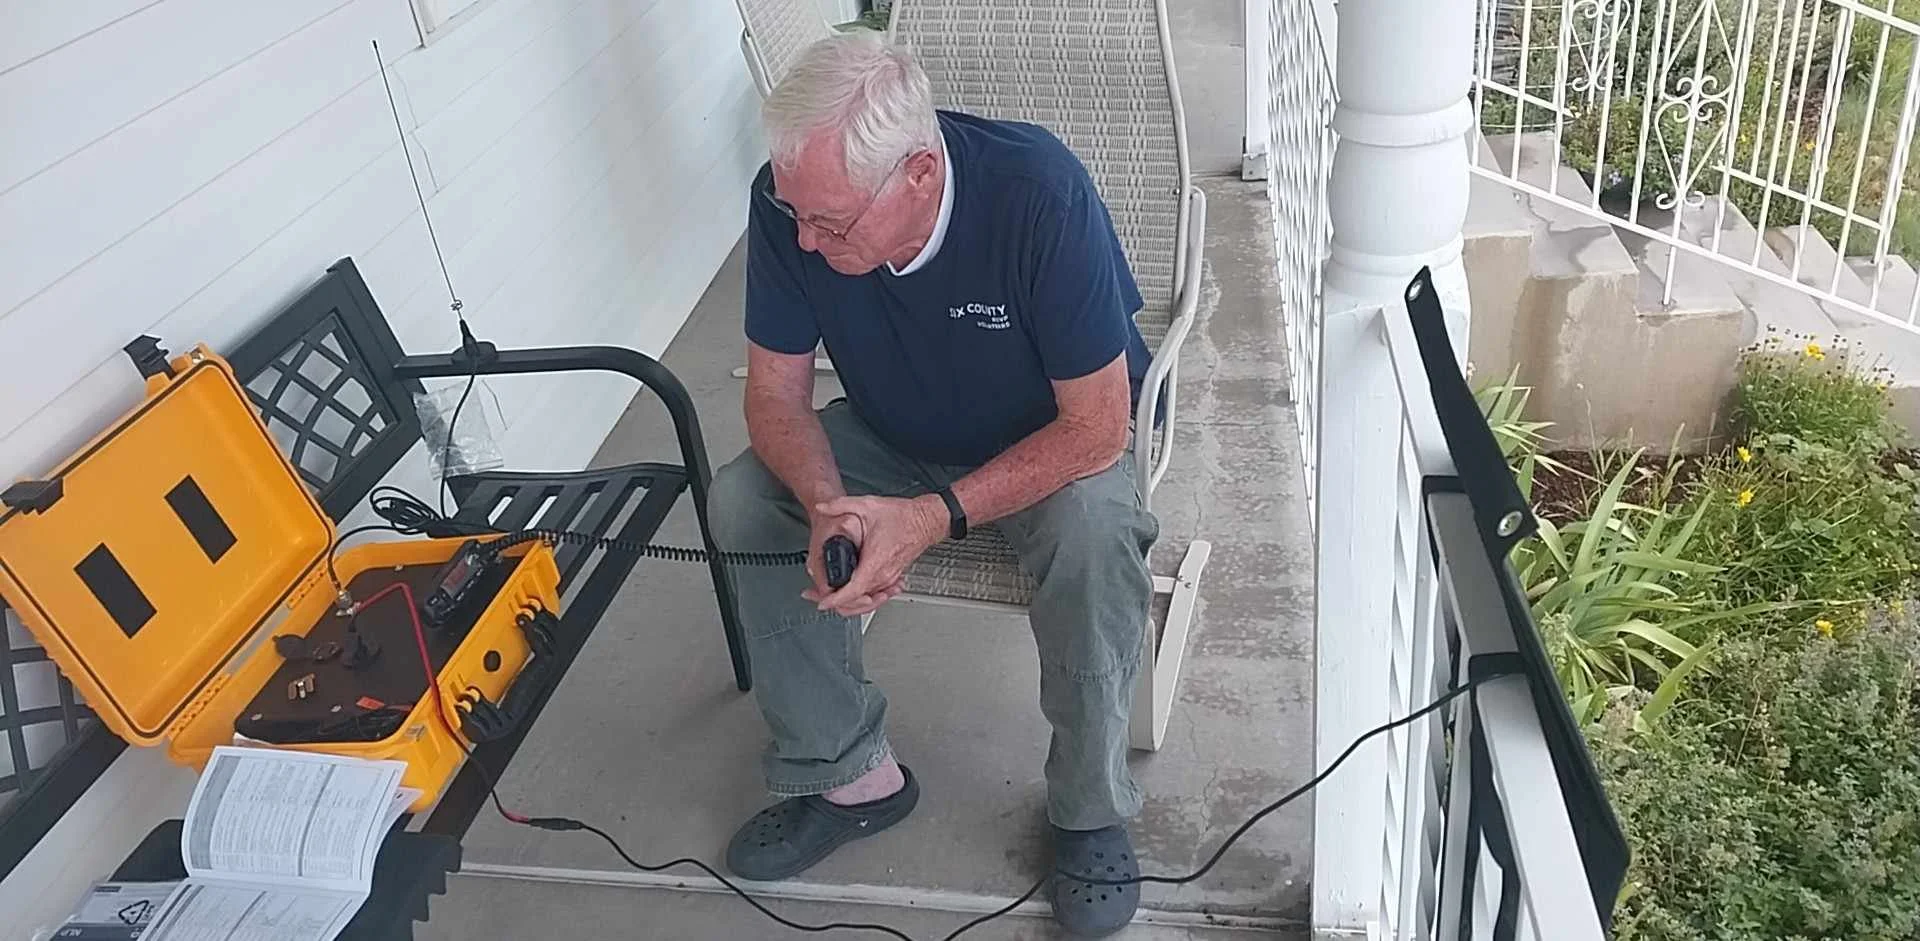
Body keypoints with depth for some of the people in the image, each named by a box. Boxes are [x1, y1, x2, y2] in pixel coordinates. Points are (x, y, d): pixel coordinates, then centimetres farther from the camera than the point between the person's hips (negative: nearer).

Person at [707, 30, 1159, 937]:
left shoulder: (1038, 191, -34)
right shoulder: (790, 197, -23)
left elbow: (1096, 426, -29)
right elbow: (777, 391, -12)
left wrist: (934, 517, -38)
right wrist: (828, 506, -32)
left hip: (1055, 441, -3)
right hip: (894, 436, 4)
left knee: (1094, 531, -34)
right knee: (741, 502, -18)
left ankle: (1090, 811, -9)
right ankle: (850, 773, -1)